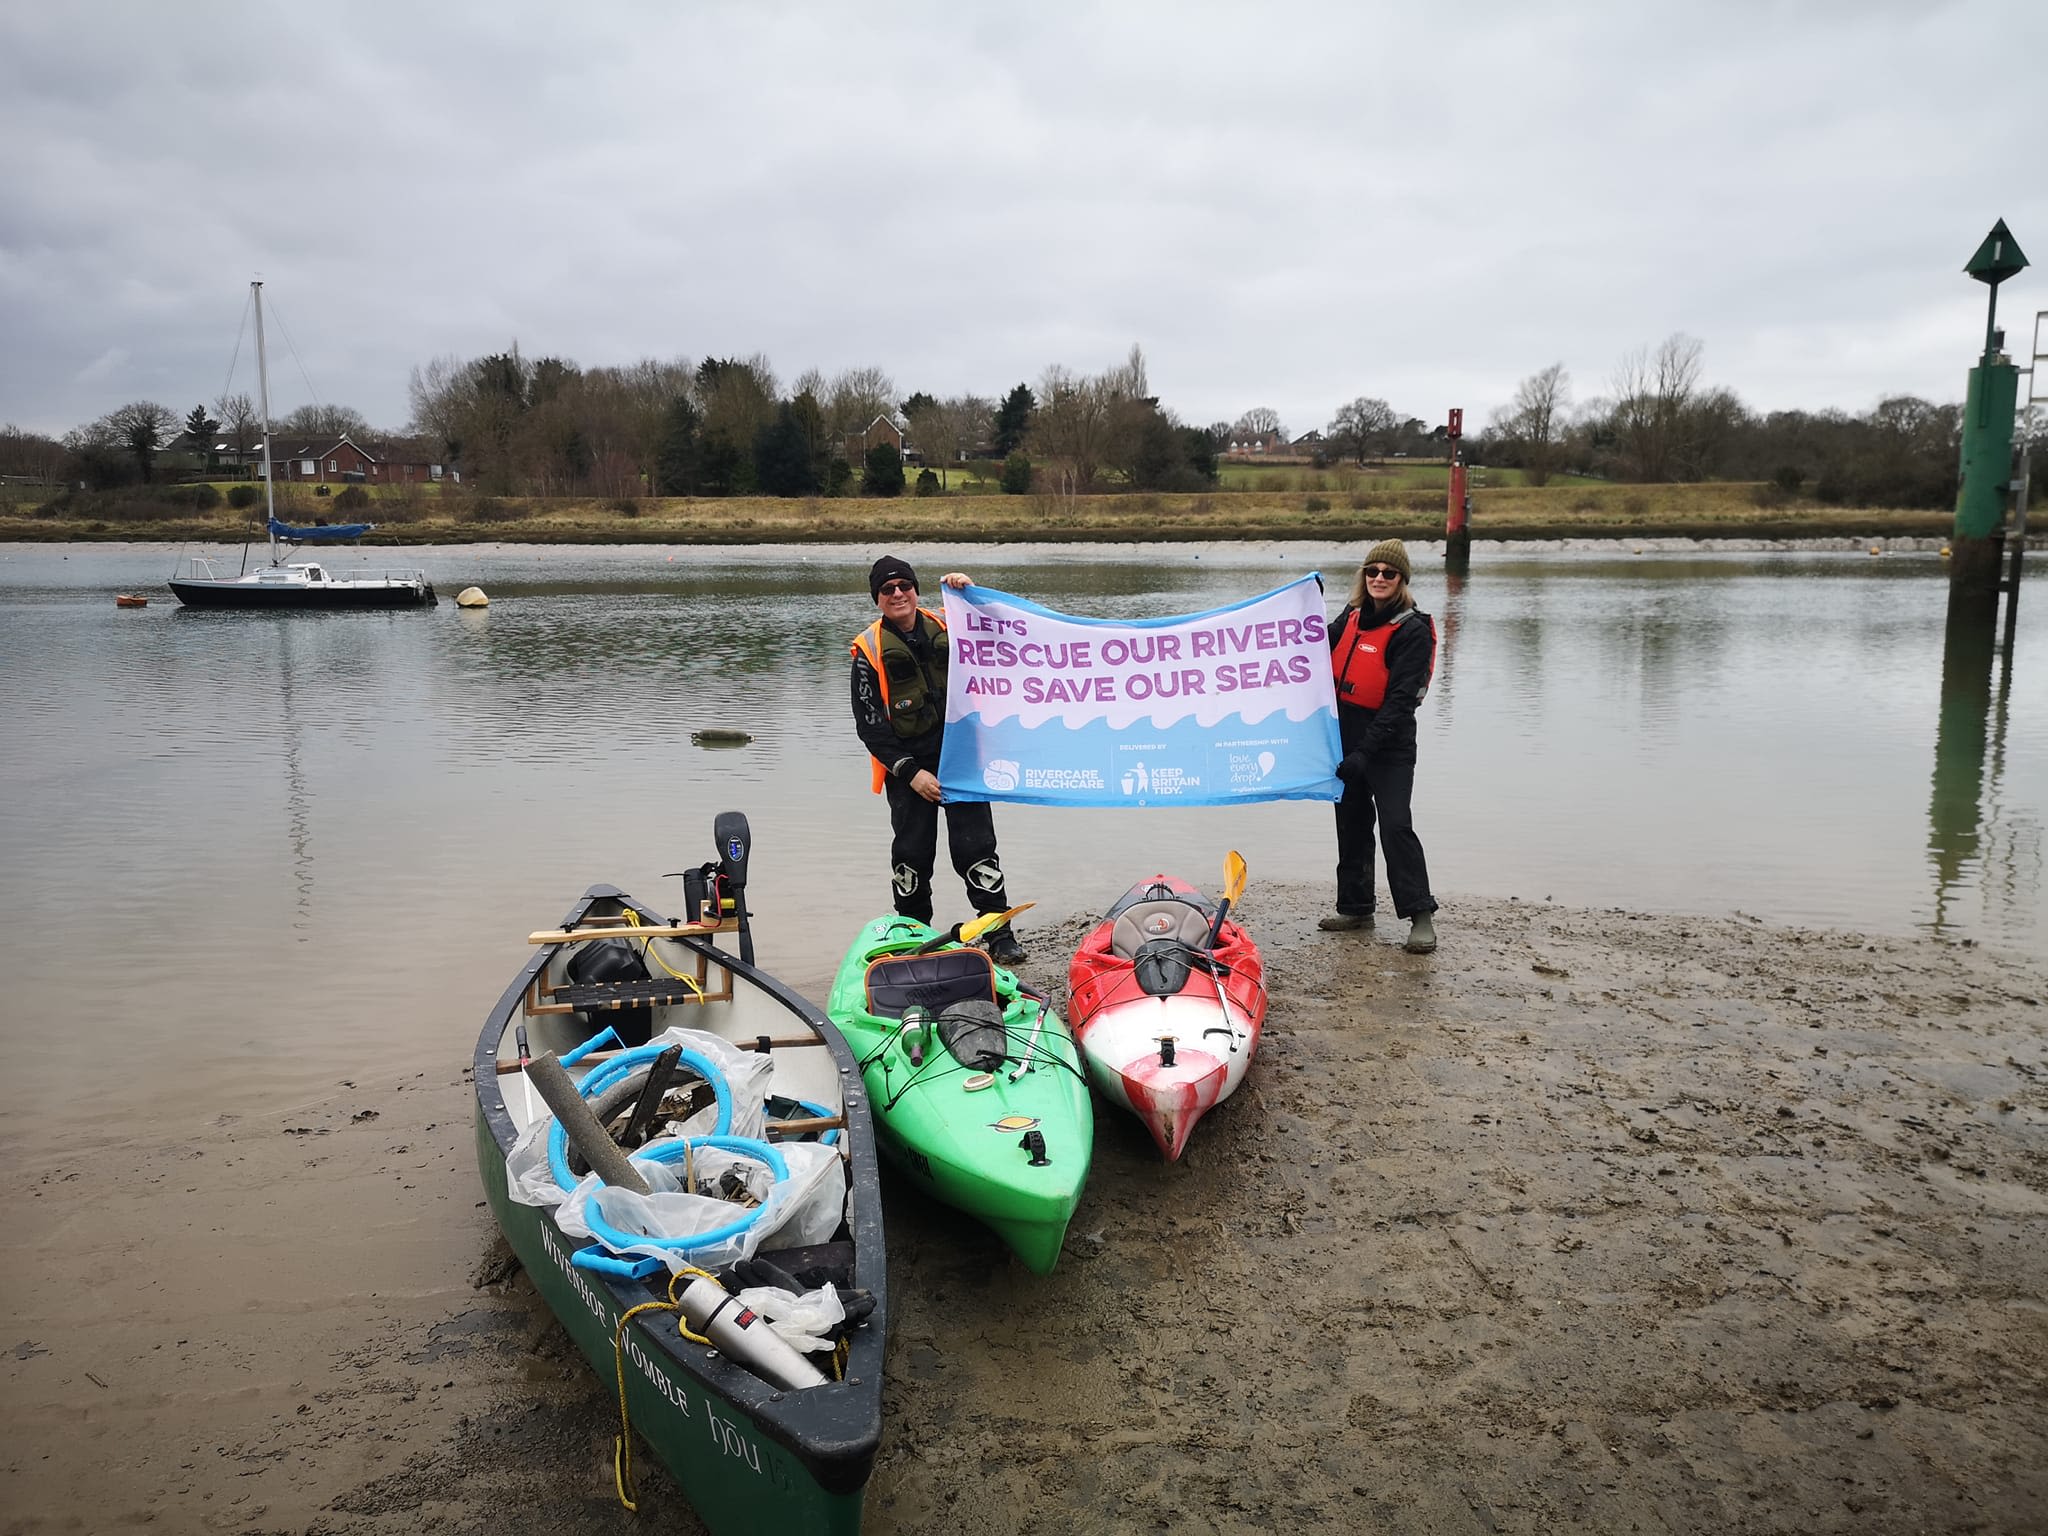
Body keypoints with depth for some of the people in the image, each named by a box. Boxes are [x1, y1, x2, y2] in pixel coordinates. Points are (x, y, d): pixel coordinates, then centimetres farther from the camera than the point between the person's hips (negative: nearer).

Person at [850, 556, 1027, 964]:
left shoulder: (945, 625, 6)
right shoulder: (870, 649, -1)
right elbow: (869, 725, -4)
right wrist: (910, 771, -12)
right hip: (908, 765, -1)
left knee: (976, 846, -3)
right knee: (912, 854, 5)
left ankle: (1000, 935, 2)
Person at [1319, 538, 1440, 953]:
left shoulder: (1413, 630, -11)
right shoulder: (1351, 617, 9)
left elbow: (1400, 700, -18)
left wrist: (1366, 750, -23)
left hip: (1389, 747, -7)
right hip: (1346, 739, 7)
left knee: (1395, 825, -13)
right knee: (1351, 823, 12)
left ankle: (1421, 915, -6)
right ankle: (1355, 907, 23)